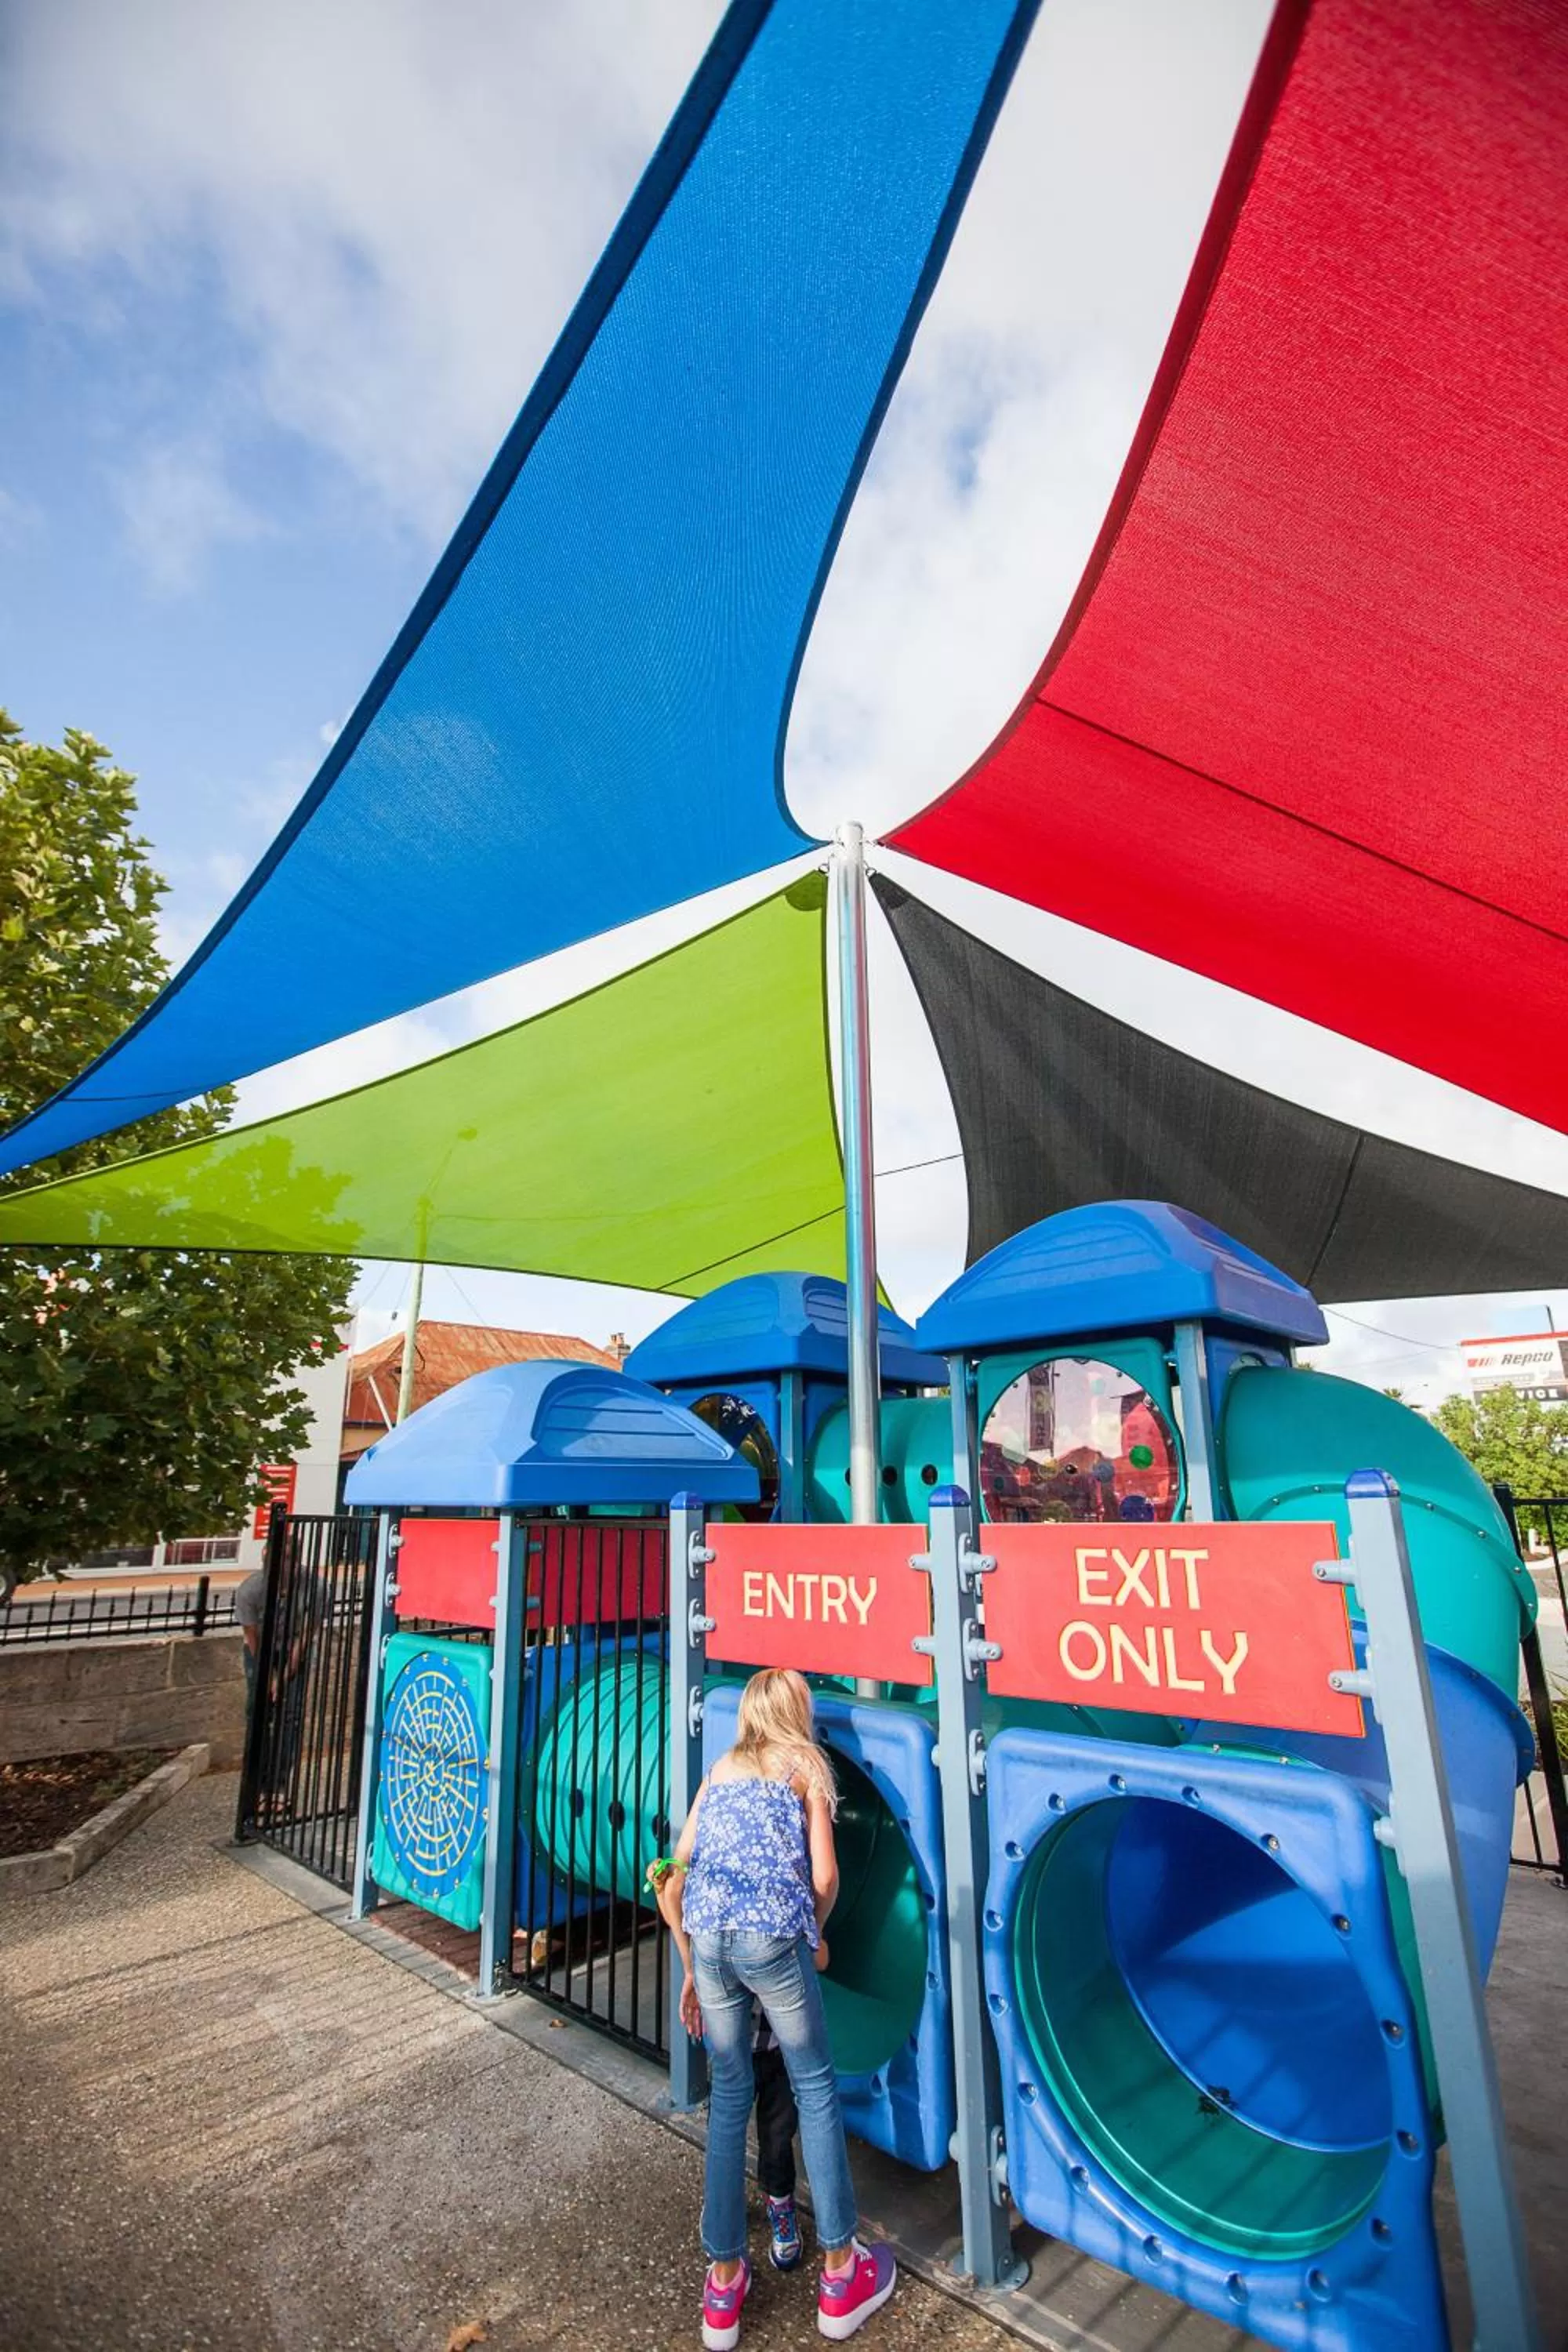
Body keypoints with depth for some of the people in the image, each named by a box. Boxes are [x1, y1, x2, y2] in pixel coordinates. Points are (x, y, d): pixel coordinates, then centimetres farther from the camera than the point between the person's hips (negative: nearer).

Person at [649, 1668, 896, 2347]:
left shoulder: (720, 1771, 22)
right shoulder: (807, 1765, 11)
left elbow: (676, 1878, 19)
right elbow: (824, 1875, 2)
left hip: (708, 1936, 4)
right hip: (771, 1935, -4)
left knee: (728, 2094, 20)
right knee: (815, 2085, 15)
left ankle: (724, 2279, 29)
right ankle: (841, 2272, 25)